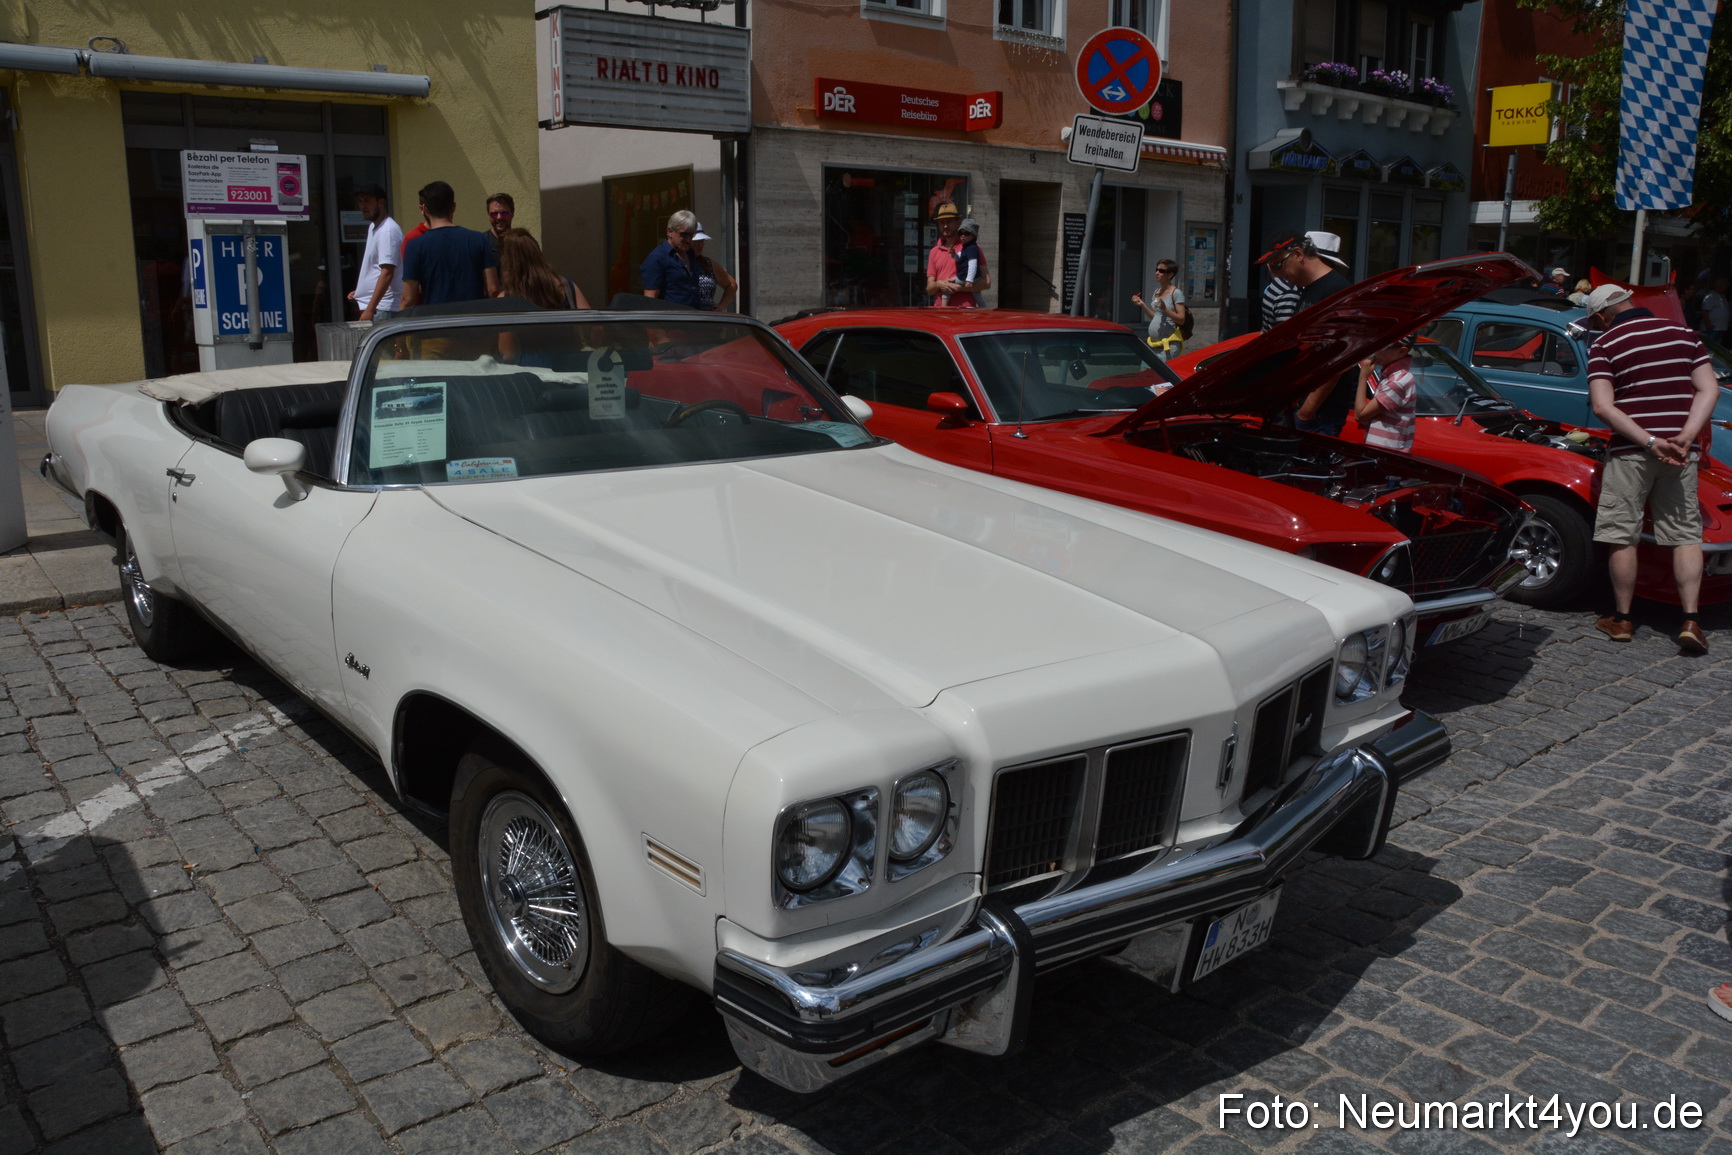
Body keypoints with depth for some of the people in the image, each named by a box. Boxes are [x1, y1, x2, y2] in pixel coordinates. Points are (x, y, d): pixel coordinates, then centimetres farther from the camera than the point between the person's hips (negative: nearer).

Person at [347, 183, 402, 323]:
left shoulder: (388, 231, -14)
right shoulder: (373, 227, 17)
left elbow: (387, 273, -21)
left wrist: (370, 309, -23)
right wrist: (360, 292, 18)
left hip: (383, 309, -9)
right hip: (371, 305, 9)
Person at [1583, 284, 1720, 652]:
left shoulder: (1604, 345, -2)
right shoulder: (1684, 334, 10)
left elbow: (1602, 406, -13)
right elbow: (1709, 389, 3)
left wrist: (1650, 442, -14)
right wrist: (1685, 438, -7)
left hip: (1630, 452, -3)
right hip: (1680, 452, 4)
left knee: (1622, 535, 6)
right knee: (1685, 534, 9)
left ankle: (1622, 620, 14)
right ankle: (1690, 621, 4)